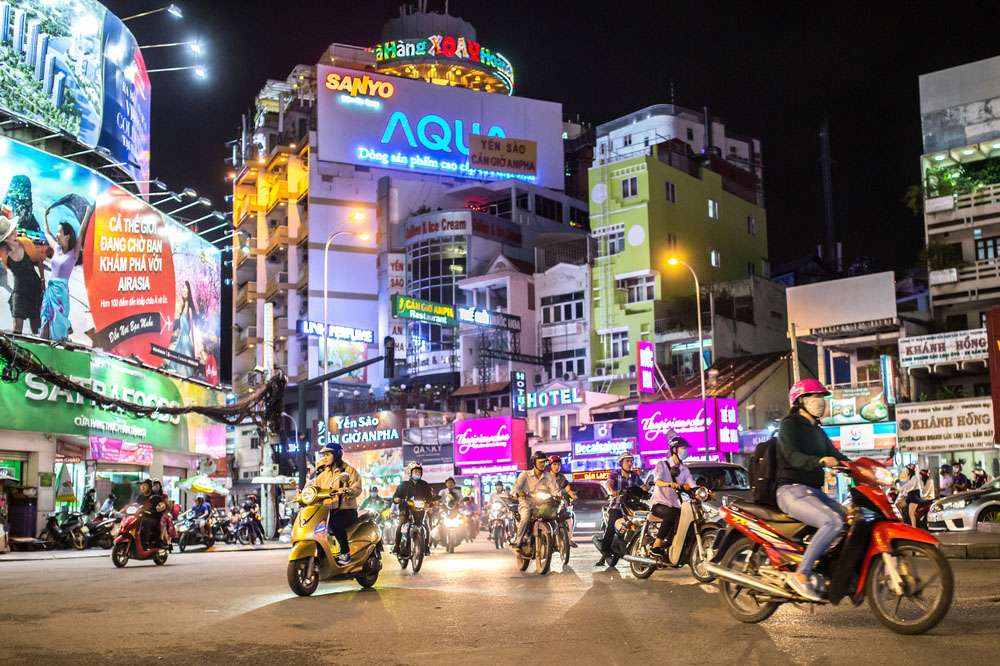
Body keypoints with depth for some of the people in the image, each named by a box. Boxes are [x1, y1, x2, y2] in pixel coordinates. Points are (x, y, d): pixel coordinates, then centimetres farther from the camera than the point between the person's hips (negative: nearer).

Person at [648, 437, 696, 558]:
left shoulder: (684, 469, 18)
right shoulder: (662, 465, -1)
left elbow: (693, 486, 5)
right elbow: (657, 481, -21)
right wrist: (670, 484, -43)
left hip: (674, 505, 5)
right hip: (659, 503, -5)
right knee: (671, 514, -36)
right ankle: (656, 546, -31)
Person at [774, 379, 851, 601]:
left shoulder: (817, 431, 22)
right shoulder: (789, 425, -6)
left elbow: (835, 454, 17)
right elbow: (793, 457, -22)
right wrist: (820, 461, -39)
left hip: (815, 491, 9)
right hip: (792, 490, -9)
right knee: (833, 522, -29)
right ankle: (801, 575, -27)